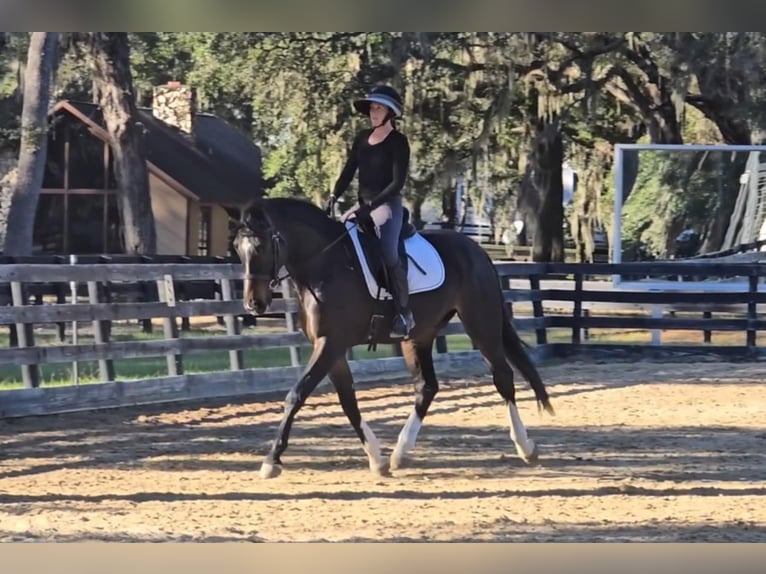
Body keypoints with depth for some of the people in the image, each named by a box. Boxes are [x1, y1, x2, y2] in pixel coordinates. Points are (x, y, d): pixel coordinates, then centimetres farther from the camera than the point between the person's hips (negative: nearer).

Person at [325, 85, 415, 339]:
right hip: (362, 205, 8)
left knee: (388, 255, -22)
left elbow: (397, 182, -13)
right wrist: (333, 197, -6)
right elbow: (349, 171, 10)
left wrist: (372, 205, -21)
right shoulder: (362, 138, 12)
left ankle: (404, 313, -16)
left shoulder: (398, 142, -7)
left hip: (387, 205, -8)